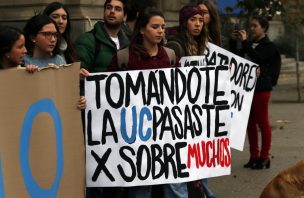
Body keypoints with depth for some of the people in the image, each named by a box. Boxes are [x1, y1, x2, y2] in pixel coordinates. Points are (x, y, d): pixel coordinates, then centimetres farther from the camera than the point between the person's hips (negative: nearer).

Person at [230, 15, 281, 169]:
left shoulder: (269, 46, -6)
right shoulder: (250, 45, 14)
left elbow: (257, 58, -22)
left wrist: (244, 41, -20)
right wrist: (233, 41, 3)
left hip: (261, 88, -7)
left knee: (262, 122, -1)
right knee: (250, 123, 10)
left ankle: (264, 157, 5)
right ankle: (254, 156, 17)